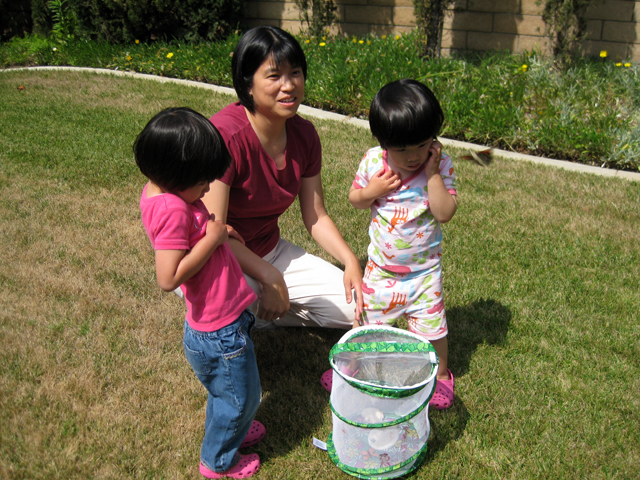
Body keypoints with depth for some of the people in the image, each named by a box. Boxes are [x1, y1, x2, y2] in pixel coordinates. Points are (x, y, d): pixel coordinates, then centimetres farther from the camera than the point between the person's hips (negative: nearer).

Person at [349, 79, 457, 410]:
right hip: (381, 266, 2)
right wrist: (372, 191, -21)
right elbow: (354, 199, 0)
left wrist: (432, 173, -31)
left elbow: (445, 213, -25)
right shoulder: (373, 161, -12)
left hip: (423, 268, -2)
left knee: (431, 326, 9)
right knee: (369, 320, 18)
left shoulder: (440, 165, -18)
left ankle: (441, 374, 36)